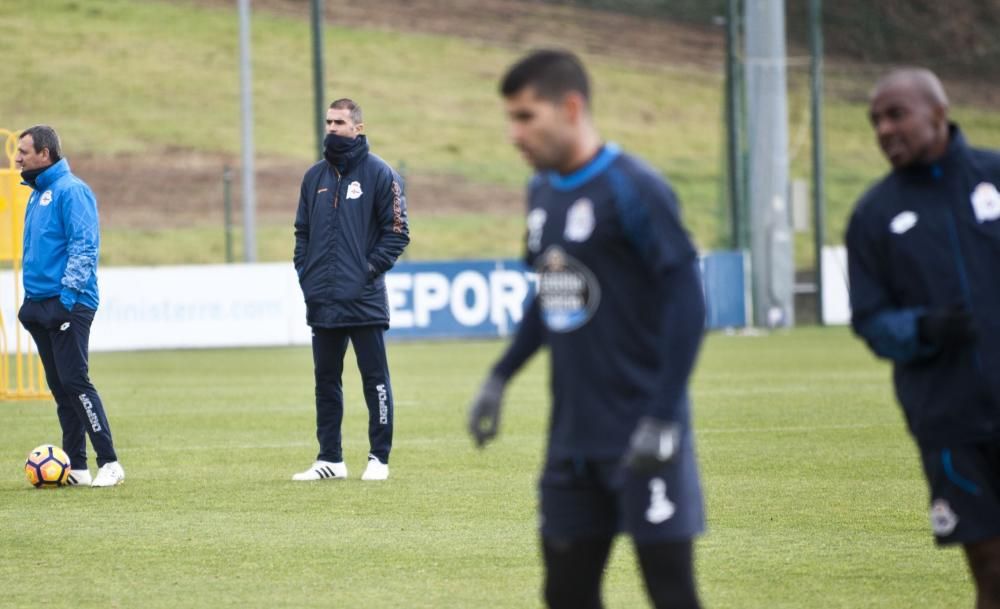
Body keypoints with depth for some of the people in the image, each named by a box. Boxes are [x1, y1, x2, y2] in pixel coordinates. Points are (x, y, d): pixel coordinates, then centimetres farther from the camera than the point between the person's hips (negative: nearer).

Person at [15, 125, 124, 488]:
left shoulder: (70, 191, -10)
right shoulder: (38, 194, 18)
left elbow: (84, 246, -16)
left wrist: (68, 293, -21)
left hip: (68, 304, -9)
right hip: (41, 307, 9)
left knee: (75, 382, -12)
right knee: (60, 387, 7)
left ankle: (109, 463, -9)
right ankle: (76, 467, 9)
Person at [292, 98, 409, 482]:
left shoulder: (379, 174, -3)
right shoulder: (315, 176, 12)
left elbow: (397, 231, -4)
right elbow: (302, 230, 18)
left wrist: (372, 268, -11)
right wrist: (305, 272, 5)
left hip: (364, 301, -5)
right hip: (322, 302, 5)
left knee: (375, 379, -1)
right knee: (325, 380, 8)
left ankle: (379, 458, 5)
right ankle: (330, 458, 15)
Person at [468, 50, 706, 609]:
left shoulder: (633, 190, -13)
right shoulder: (542, 192, 10)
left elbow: (686, 300, -15)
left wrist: (663, 418, -19)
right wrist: (501, 379, 17)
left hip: (641, 442, -7)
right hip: (573, 437, 7)